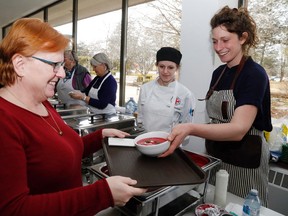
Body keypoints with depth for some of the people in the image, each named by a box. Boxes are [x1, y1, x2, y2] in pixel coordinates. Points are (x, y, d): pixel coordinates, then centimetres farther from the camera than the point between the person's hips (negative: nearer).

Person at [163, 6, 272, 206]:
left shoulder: (254, 74, -18)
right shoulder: (218, 73, 3)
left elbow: (238, 129, -30)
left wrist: (191, 128, -43)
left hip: (244, 158, -6)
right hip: (216, 153, 7)